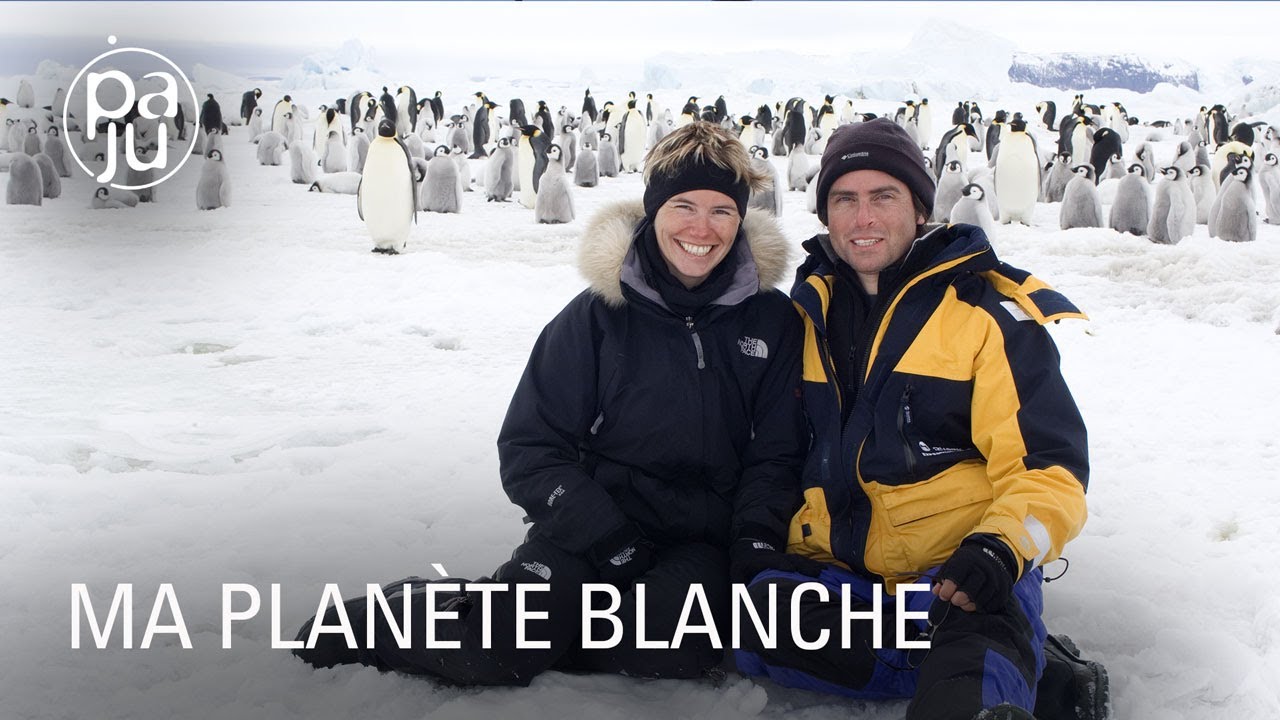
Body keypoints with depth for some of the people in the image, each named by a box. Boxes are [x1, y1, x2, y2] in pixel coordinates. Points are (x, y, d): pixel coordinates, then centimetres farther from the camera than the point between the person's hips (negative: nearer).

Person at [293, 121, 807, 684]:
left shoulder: (770, 320, 3)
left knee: (673, 651, -33)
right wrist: (607, 539, -14)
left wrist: (754, 550, -10)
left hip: (705, 541, 1)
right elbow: (531, 449, -1)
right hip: (591, 522, -1)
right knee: (496, 653, -26)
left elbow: (776, 454, 8)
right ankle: (381, 619, 5)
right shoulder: (597, 315, -1)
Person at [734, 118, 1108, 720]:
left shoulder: (989, 312, -3)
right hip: (841, 573, 9)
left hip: (962, 581, -9)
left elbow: (1049, 466, -7)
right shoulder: (810, 311, 12)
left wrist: (999, 552, -27)